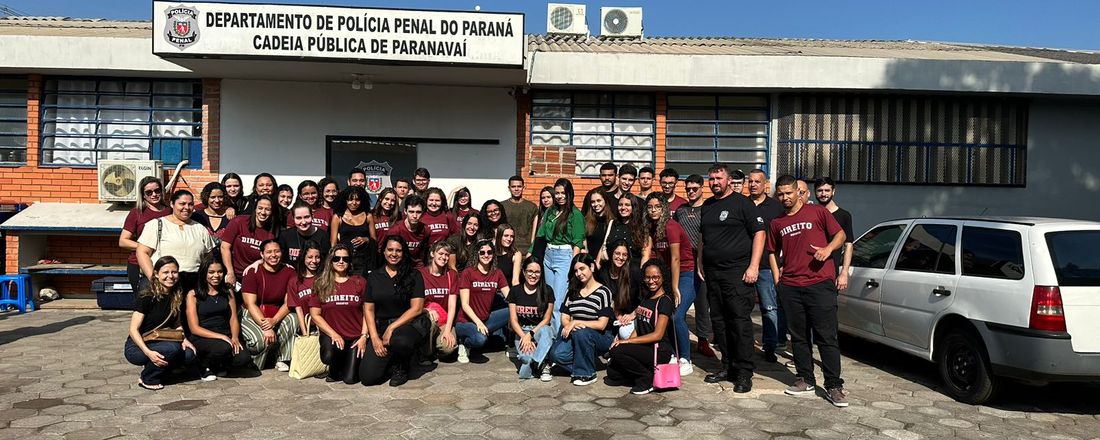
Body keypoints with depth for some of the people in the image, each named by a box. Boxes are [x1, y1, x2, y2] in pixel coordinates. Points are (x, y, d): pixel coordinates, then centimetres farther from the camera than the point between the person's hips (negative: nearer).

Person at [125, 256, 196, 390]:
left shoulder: (177, 297, 1)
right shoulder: (147, 297, -17)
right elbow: (134, 330, -18)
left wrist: (183, 339, -6)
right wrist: (148, 352, -32)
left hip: (158, 343, 6)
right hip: (137, 347, -6)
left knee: (189, 354, -22)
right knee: (172, 348, -33)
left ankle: (152, 367, 3)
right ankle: (148, 379, -9)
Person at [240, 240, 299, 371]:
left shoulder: (289, 272, -1)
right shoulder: (252, 272, -8)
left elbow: (288, 303, -7)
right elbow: (250, 304, -14)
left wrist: (274, 321, -26)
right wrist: (265, 327, -27)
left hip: (279, 316, 3)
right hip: (253, 317, -2)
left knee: (293, 319, -30)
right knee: (261, 339, -33)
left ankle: (283, 360, -16)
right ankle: (254, 365, 1)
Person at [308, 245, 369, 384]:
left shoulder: (360, 282, 5)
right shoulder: (320, 284, 4)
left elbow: (367, 312, 3)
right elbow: (315, 314, 0)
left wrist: (364, 336, -8)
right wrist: (333, 334, -11)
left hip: (355, 337, 0)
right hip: (330, 334, 0)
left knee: (350, 379, -14)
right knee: (329, 356, -33)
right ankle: (334, 371, 6)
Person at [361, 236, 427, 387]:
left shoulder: (413, 275, 1)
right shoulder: (373, 277, 11)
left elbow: (416, 308, -7)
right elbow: (369, 310, 8)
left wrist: (391, 328, -15)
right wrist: (374, 338, -6)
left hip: (409, 324, -3)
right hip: (381, 326, 3)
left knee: (399, 340, -40)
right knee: (368, 377, -15)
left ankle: (401, 368, -3)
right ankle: (390, 359, 20)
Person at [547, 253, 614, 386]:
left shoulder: (603, 292, -5)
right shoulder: (572, 292, 11)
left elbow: (601, 324, -13)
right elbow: (564, 318, 8)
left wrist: (576, 322, -19)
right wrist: (569, 325, -17)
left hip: (600, 338, -4)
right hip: (575, 336, 4)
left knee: (581, 333, -37)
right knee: (556, 354, -25)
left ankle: (587, 374, -17)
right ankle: (580, 369, 2)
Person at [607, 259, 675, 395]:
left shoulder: (664, 301, -10)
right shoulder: (646, 298, 15)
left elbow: (657, 335, -16)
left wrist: (628, 341, -18)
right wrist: (626, 341, -4)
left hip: (660, 352, -8)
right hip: (645, 348, 8)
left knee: (617, 351, -25)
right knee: (612, 373, -5)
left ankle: (647, 379, -9)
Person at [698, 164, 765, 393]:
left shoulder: (742, 203, -3)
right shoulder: (707, 205, 17)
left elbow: (759, 233, -8)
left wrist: (753, 266, -15)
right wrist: (700, 264, 17)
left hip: (737, 272, -7)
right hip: (712, 273, 7)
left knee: (740, 321, -8)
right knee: (718, 321, 10)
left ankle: (744, 373, -2)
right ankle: (728, 367, 20)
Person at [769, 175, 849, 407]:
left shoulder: (817, 211, 4)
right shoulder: (777, 222, 14)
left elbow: (840, 234, 7)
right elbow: (773, 252, 22)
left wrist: (828, 248, -13)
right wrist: (777, 277, 11)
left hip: (820, 283, -4)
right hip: (790, 287, 4)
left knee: (826, 336, -3)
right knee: (799, 336, 10)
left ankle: (834, 386, 3)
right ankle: (805, 380, 22)